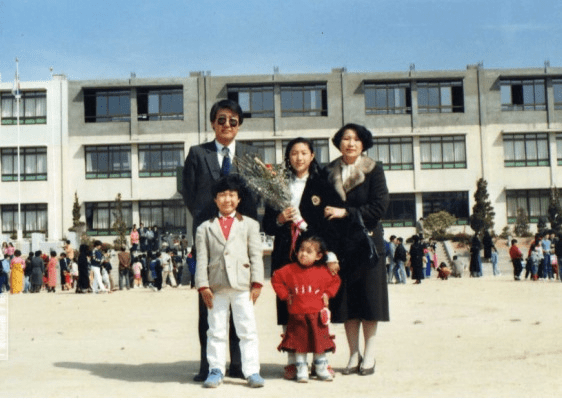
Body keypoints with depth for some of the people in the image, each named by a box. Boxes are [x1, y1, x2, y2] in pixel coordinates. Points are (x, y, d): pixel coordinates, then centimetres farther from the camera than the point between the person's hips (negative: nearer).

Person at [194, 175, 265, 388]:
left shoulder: (249, 224, 10)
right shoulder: (205, 227, 10)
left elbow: (256, 255, 4)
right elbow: (202, 259, 5)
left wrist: (257, 283, -4)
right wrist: (203, 286, -4)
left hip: (242, 285, -1)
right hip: (216, 287, 1)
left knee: (248, 329, 1)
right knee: (216, 330, 8)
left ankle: (251, 371, 6)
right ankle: (216, 369, 17)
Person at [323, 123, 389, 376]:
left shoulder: (374, 171, 0)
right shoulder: (329, 172, 9)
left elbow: (379, 207, -9)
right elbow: (325, 209, 11)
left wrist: (346, 212, -14)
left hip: (366, 242, -2)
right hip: (341, 244, 3)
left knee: (368, 297, 0)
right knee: (345, 299, 3)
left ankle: (369, 355, 10)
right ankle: (354, 355, 13)